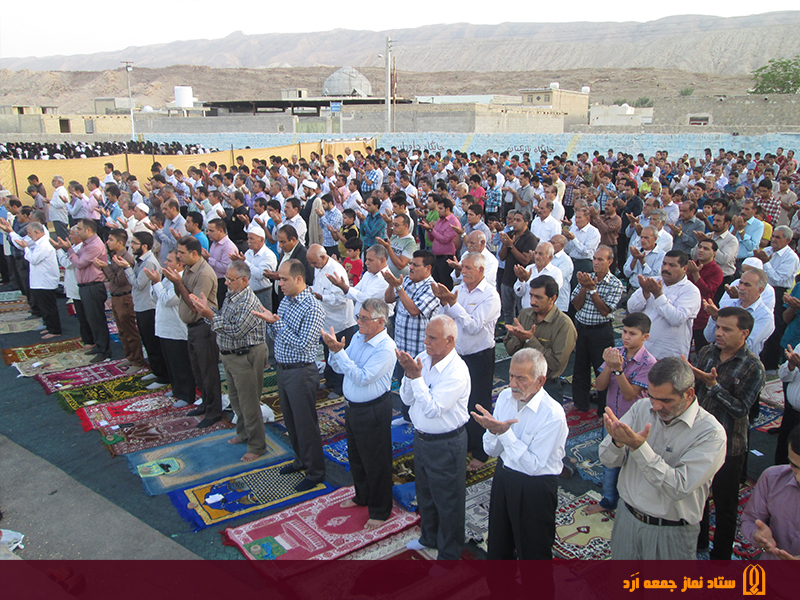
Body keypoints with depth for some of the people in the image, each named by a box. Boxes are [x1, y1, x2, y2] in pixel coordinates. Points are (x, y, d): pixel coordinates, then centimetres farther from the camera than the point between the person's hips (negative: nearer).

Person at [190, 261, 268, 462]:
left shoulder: (249, 301, -22)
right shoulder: (231, 297, 9)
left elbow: (236, 331, -27)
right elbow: (221, 322, 10)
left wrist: (210, 316, -27)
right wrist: (206, 310, -3)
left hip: (246, 357, -10)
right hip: (230, 355, 10)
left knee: (249, 403, 0)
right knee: (236, 399, 22)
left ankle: (257, 445, 13)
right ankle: (243, 433, 41)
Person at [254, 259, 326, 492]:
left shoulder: (312, 309, -20)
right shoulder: (286, 300, 6)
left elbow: (302, 345, -24)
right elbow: (275, 336, 11)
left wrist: (277, 323, -23)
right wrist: (270, 322, -11)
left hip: (301, 372, -8)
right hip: (282, 368, 8)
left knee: (305, 423, 3)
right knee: (290, 420, 21)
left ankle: (315, 472, 19)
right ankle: (301, 460, 40)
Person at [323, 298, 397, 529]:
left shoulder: (385, 348, -24)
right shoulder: (358, 337, 1)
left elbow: (361, 378, -29)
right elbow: (339, 368, 5)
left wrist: (338, 351, -31)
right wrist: (333, 348, -14)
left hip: (373, 411, -8)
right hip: (352, 406, 8)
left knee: (375, 461, 7)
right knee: (355, 455, 24)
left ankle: (380, 510, 27)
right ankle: (362, 496, 47)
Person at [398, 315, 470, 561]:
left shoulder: (456, 372, -26)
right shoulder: (422, 358, -4)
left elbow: (433, 409, -30)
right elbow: (407, 399, -2)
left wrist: (416, 376, -31)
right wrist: (409, 373, -18)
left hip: (445, 444, -8)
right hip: (421, 437, 8)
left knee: (448, 500, 10)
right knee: (424, 492, 26)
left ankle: (449, 552, 31)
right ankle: (429, 537, 50)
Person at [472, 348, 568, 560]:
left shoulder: (553, 415, -24)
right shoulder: (505, 397, -6)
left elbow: (534, 466, -23)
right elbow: (491, 450, -1)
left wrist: (505, 432, -29)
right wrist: (493, 431, -23)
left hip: (535, 489, -6)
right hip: (503, 475, 6)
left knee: (532, 551, 14)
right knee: (498, 546, 23)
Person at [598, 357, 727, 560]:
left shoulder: (711, 433, -18)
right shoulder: (641, 408, -5)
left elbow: (679, 488, -26)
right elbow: (608, 460, -5)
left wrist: (639, 446, -35)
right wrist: (618, 442, -28)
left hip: (670, 534, -4)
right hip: (627, 518, 4)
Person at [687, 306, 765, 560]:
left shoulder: (753, 368, -17)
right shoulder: (707, 353, -2)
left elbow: (741, 409, -21)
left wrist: (713, 385, -29)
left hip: (728, 447, -5)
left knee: (725, 505, 12)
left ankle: (720, 556, 33)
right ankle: (698, 541, 45)